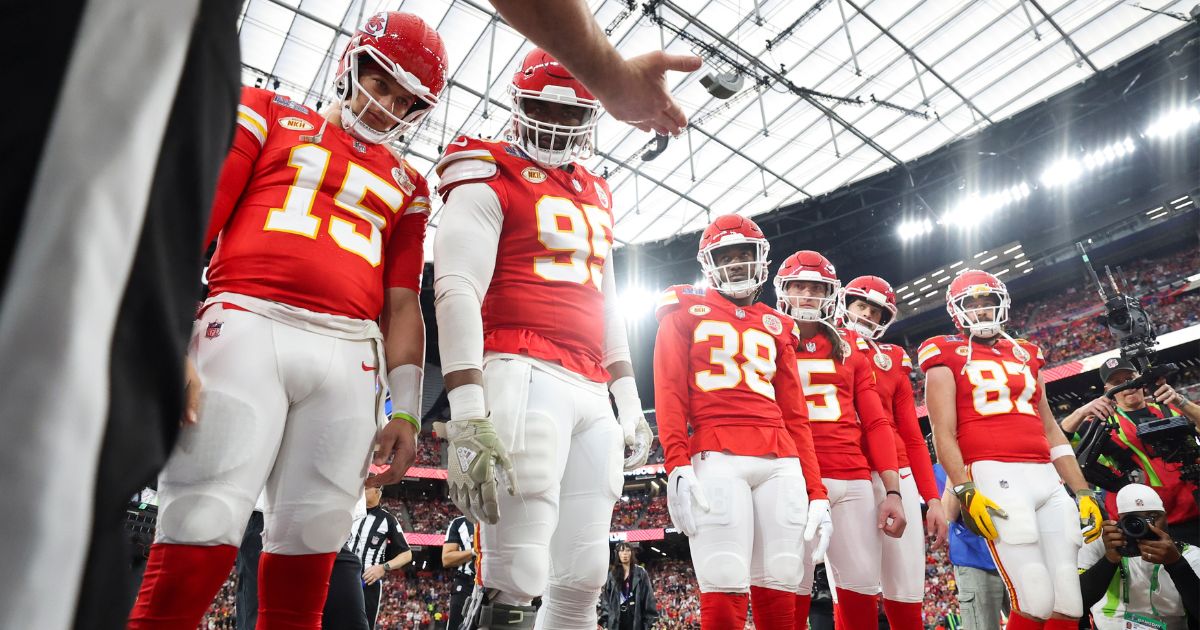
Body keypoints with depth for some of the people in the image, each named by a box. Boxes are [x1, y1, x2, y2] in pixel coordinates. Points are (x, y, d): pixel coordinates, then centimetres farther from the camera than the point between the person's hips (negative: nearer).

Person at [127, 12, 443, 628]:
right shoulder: (271, 114, 17)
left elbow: (403, 305, 16)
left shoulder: (404, 186, 21)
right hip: (249, 328, -2)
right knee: (200, 539, -9)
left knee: (309, 544, 4)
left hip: (350, 357, 3)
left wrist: (405, 411, 8)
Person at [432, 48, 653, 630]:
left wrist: (629, 403, 22)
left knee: (582, 578, 9)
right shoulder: (490, 180, 1)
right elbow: (457, 292, -11)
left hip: (593, 393, 7)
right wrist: (468, 414, -21)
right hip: (526, 378, -7)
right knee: (515, 579, -10)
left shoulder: (595, 196, 24)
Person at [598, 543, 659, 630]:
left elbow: (648, 598, -1)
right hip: (616, 622, 2)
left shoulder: (641, 573, 3)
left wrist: (649, 622, -7)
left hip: (636, 622, -2)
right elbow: (605, 599, 8)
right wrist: (605, 623, 0)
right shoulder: (612, 575, 9)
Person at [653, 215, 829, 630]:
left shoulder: (776, 326, 24)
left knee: (779, 596, 2)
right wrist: (677, 465, -14)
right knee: (723, 596, -10)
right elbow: (670, 392, 1)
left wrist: (816, 490, 12)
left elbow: (794, 415, 20)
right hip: (718, 459, -4)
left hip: (782, 463, 4)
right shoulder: (686, 311, 14)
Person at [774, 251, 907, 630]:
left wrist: (892, 491, 3)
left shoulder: (851, 347, 18)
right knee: (794, 591, -5)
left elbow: (875, 423, 13)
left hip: (855, 480, 3)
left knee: (862, 591, 2)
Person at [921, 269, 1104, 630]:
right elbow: (943, 433, -5)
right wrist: (965, 492, -16)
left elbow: (1051, 431, 23)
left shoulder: (1025, 354, 23)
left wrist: (1082, 492, 16)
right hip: (995, 477, -6)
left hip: (1047, 478, 6)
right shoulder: (948, 356, 4)